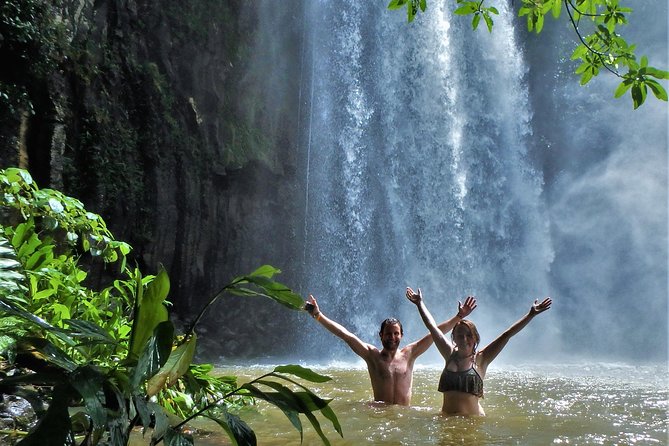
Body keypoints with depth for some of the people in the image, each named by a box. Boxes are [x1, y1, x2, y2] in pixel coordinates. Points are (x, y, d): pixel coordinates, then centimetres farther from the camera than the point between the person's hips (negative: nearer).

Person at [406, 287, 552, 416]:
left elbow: (507, 335, -3)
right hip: (446, 419, 2)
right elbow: (432, 326, 15)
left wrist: (531, 314, -5)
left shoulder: (480, 359, 1)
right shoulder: (450, 355, 8)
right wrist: (420, 303, 23)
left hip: (473, 419, -2)